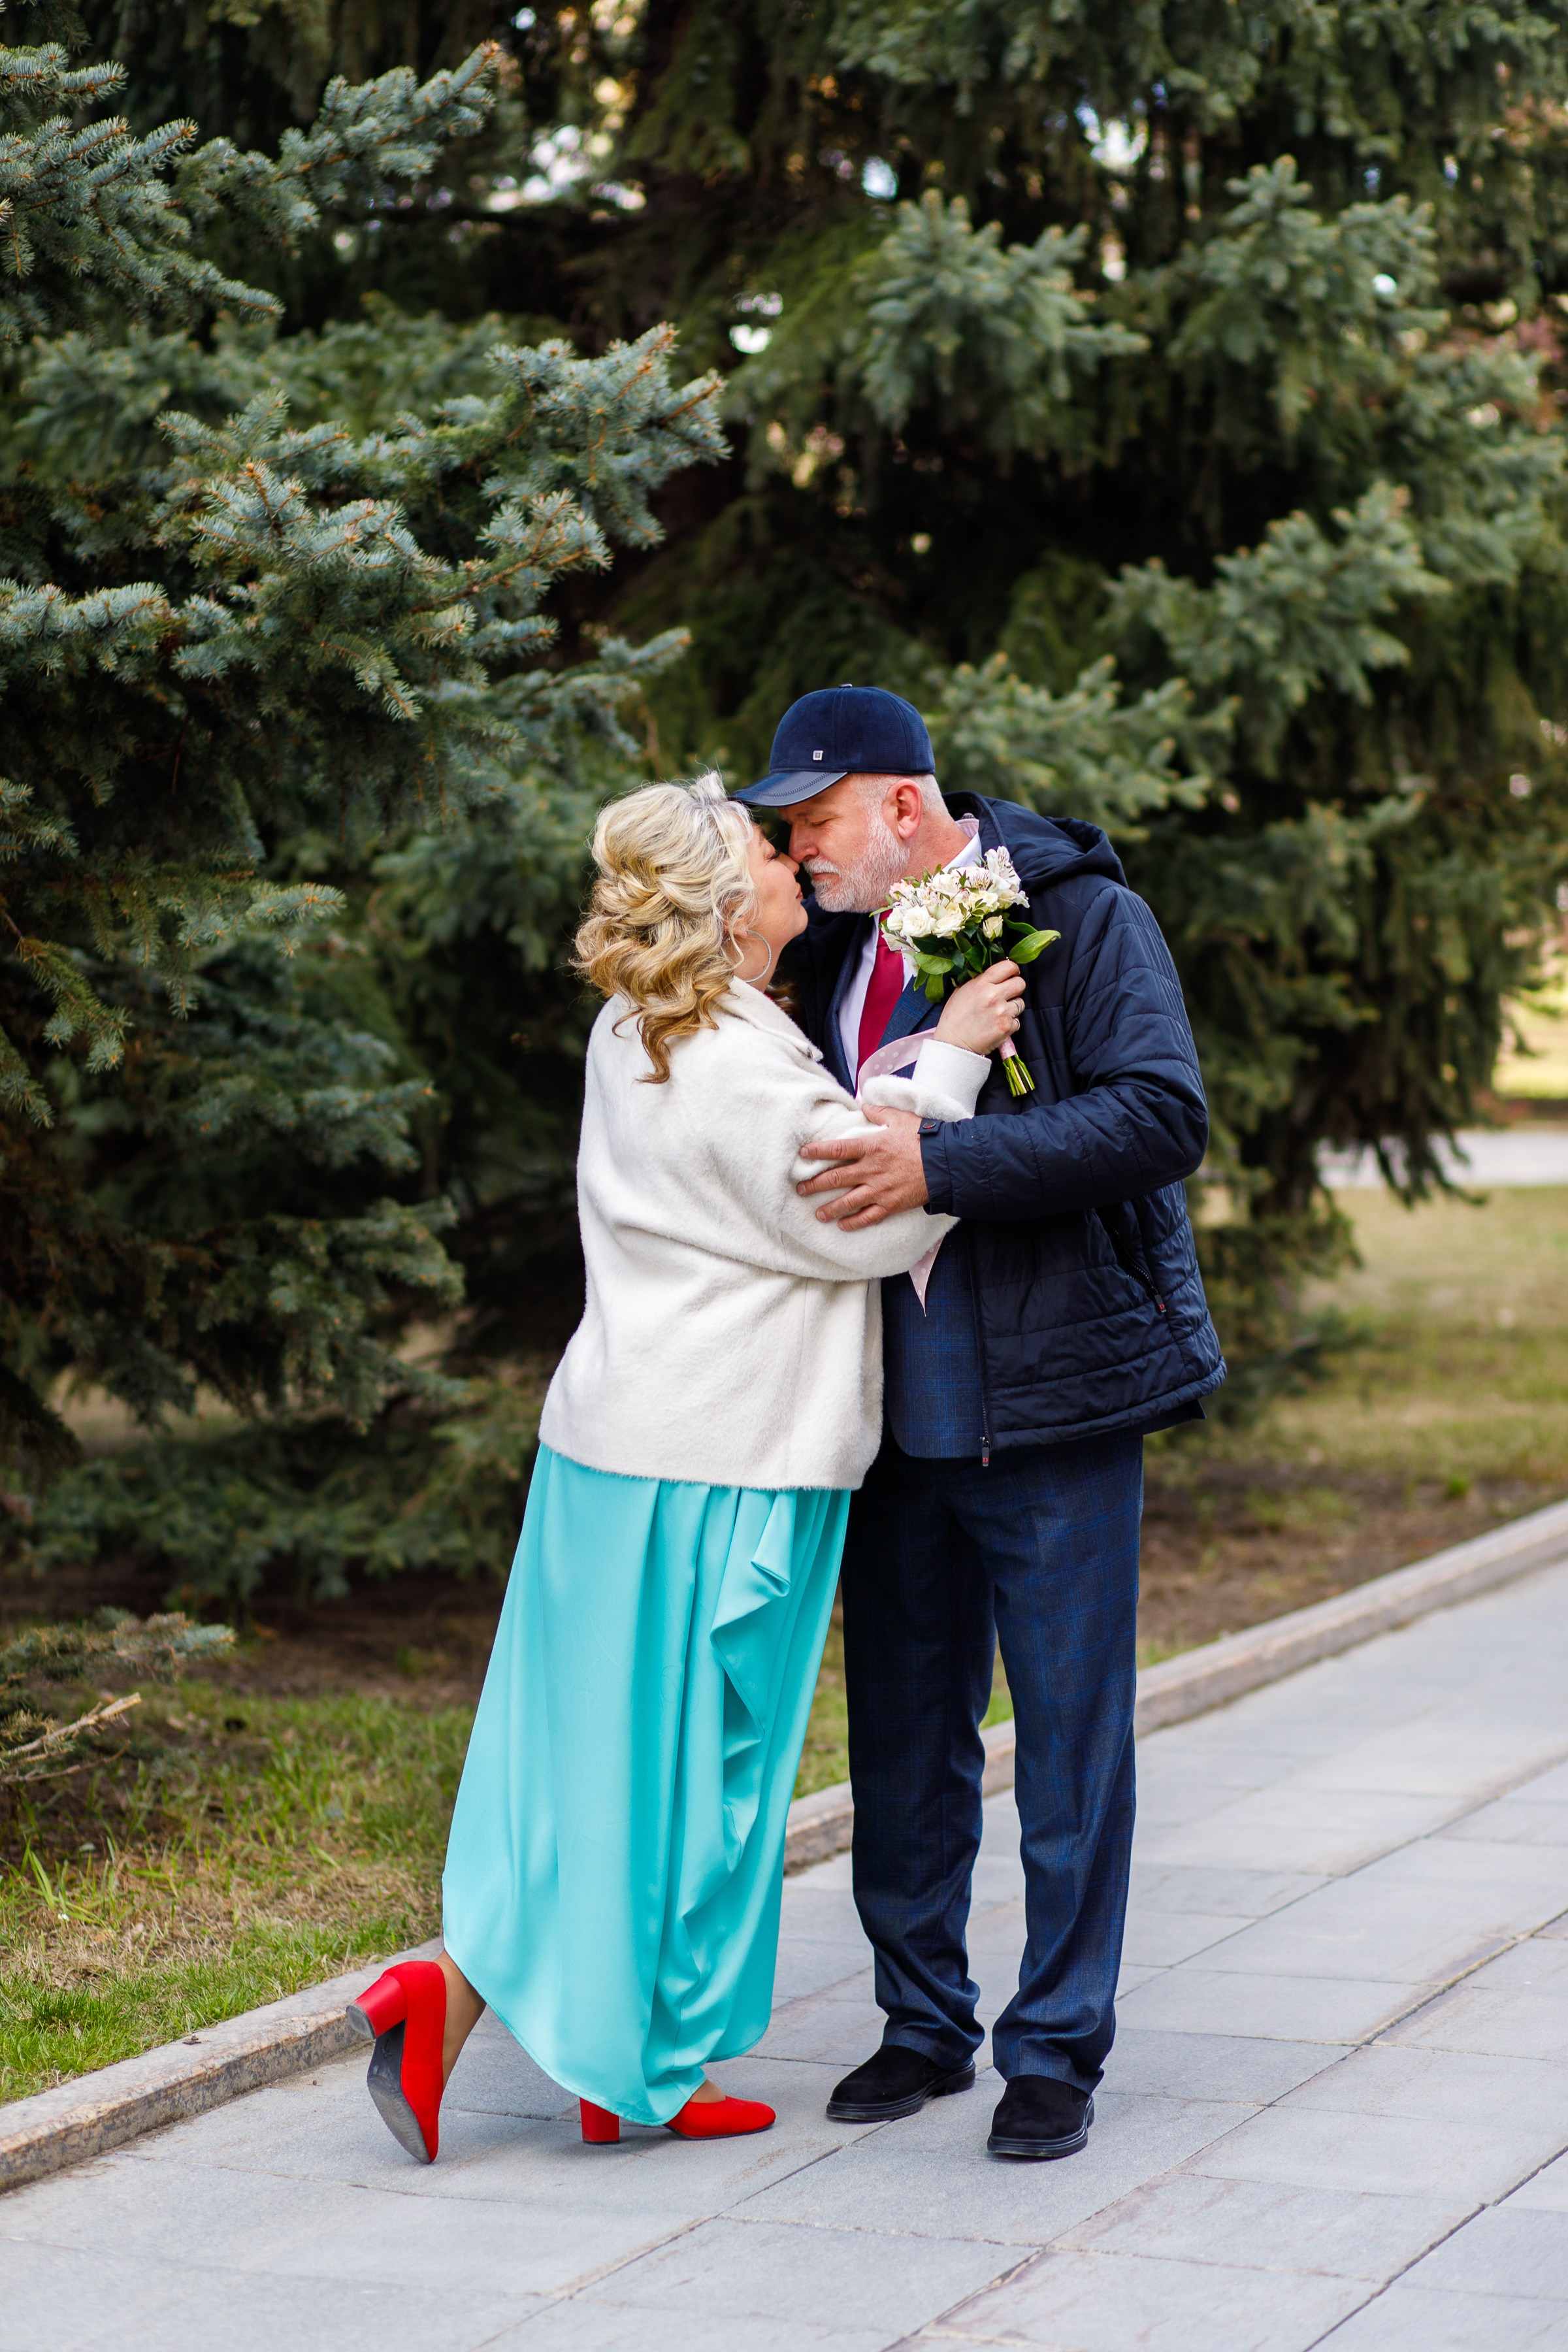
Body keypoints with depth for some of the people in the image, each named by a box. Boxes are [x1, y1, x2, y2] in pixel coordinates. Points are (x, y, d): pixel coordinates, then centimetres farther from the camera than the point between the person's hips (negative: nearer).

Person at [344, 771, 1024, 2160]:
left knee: (603, 1746, 13)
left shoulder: (641, 1035, 10)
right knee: (690, 1757, 1)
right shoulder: (739, 1069, -20)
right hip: (717, 1469, -9)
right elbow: (877, 1225, -15)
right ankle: (641, 2072, 8)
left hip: (622, 1443, 9)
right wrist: (949, 1061, -8)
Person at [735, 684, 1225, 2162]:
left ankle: (1056, 2051, 11)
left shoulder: (1084, 918, -7)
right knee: (903, 1734, 12)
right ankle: (924, 2023, 25)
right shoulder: (834, 949, 12)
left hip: (1052, 1404, -6)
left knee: (1069, 1736, 1)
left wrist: (940, 1165, -25)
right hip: (897, 1415, 6)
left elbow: (1162, 1119, -20)